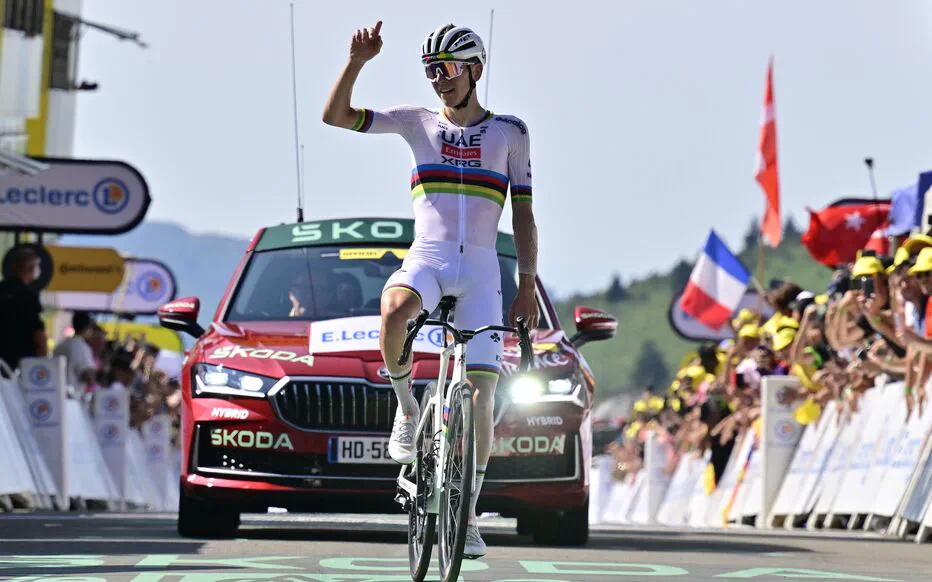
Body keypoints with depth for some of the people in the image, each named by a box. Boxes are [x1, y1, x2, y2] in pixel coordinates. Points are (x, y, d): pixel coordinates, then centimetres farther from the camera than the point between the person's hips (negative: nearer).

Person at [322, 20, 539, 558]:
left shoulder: (510, 133, 8)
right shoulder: (418, 123, 9)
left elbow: (523, 215, 9)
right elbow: (335, 116, 2)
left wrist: (528, 286, 2)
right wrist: (358, 62, -14)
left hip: (481, 269, 0)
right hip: (425, 258, 0)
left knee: (481, 392, -9)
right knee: (394, 310, -38)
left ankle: (468, 513, 2)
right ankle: (406, 404, -11)